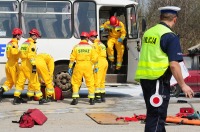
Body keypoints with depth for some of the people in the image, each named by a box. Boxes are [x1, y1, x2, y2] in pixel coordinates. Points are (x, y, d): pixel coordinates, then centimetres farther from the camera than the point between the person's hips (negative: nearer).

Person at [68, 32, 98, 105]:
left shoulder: (76, 47, 2)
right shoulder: (90, 47, 3)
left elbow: (72, 58, 0)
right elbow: (94, 58, 0)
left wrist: (70, 67, 5)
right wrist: (95, 67, 11)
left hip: (79, 66, 0)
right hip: (88, 66, 0)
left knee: (76, 82, 8)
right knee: (90, 83, 8)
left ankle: (75, 99, 1)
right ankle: (91, 99, 8)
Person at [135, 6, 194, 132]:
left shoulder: (148, 33, 10)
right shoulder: (171, 36, -13)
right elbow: (174, 65, -18)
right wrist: (183, 85, -11)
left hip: (144, 78, 8)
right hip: (159, 80, -8)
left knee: (153, 113, 19)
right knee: (156, 116, -3)